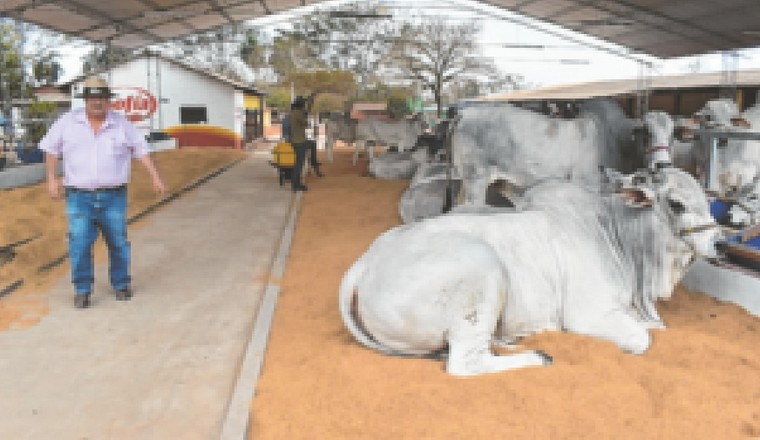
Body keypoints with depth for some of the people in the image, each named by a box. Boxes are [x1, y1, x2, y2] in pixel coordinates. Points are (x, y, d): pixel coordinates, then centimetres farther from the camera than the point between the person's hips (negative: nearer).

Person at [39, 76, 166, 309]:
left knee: (118, 242, 6)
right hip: (79, 196, 0)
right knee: (80, 244, -6)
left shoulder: (121, 123, 1)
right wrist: (52, 179, 2)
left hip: (113, 196, 0)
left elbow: (140, 149, 3)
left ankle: (121, 284, 23)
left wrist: (155, 176, -5)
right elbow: (51, 147, 9)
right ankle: (82, 290, 7)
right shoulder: (69, 121, 1)